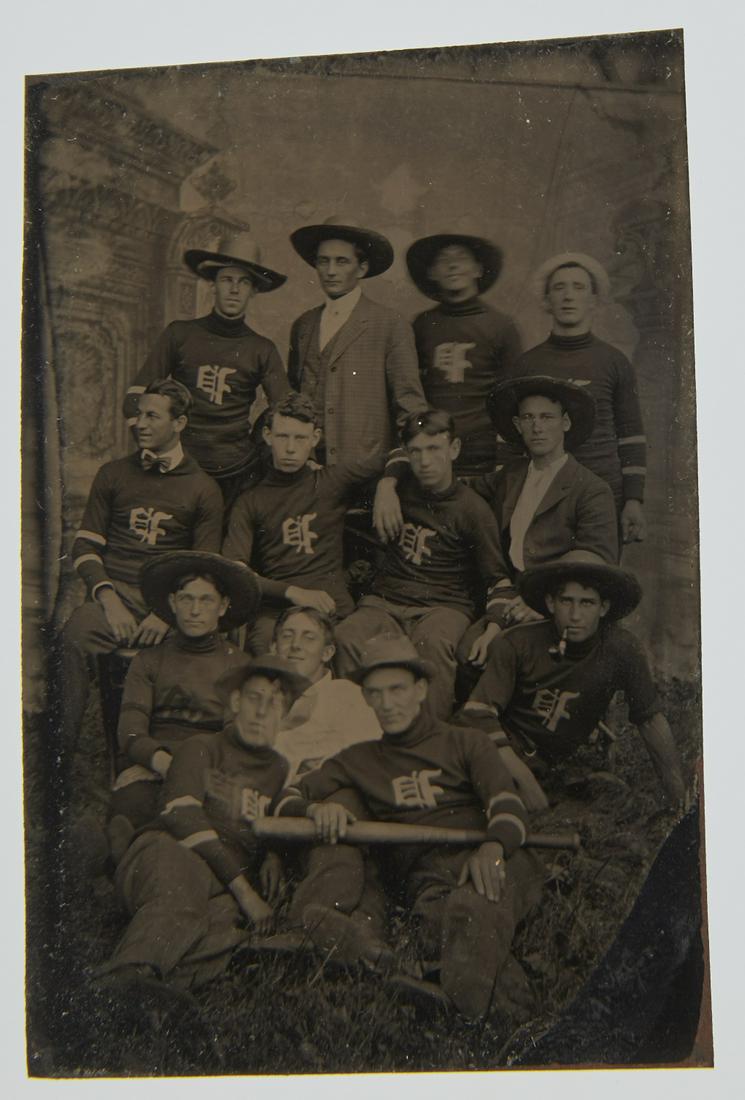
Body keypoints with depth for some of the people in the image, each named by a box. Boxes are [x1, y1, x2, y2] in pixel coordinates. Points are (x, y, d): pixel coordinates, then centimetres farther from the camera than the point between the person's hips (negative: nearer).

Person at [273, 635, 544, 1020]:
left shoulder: (467, 743, 22)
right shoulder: (360, 759, 30)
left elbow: (508, 805, 5)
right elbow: (287, 800, 22)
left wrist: (493, 847, -19)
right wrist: (317, 809, -3)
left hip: (493, 858, -1)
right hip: (424, 869, 1)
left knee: (475, 907, -40)